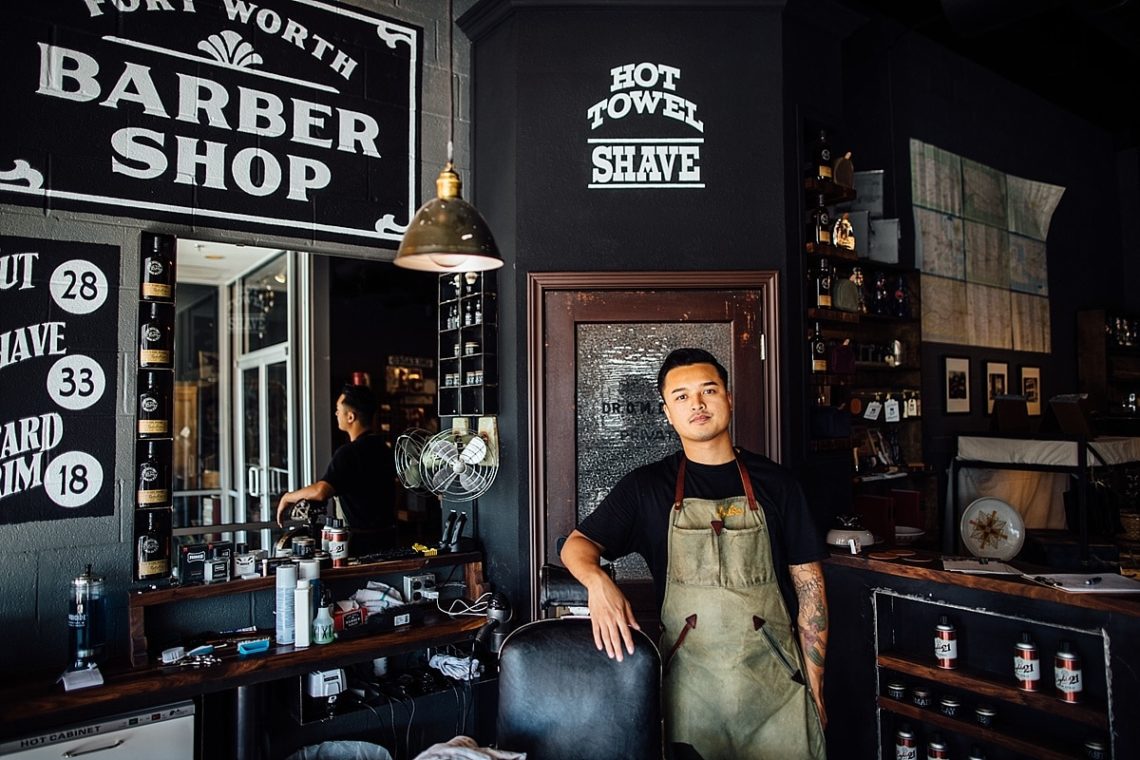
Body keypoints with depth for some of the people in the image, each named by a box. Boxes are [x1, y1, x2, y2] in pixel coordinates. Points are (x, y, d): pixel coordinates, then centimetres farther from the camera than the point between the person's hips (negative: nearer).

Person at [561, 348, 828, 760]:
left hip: (775, 682, 1)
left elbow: (809, 583, 5)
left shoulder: (774, 482, 3)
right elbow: (577, 544, 1)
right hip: (688, 684, 0)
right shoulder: (646, 486, 2)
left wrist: (815, 683, 2)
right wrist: (598, 580, -22)